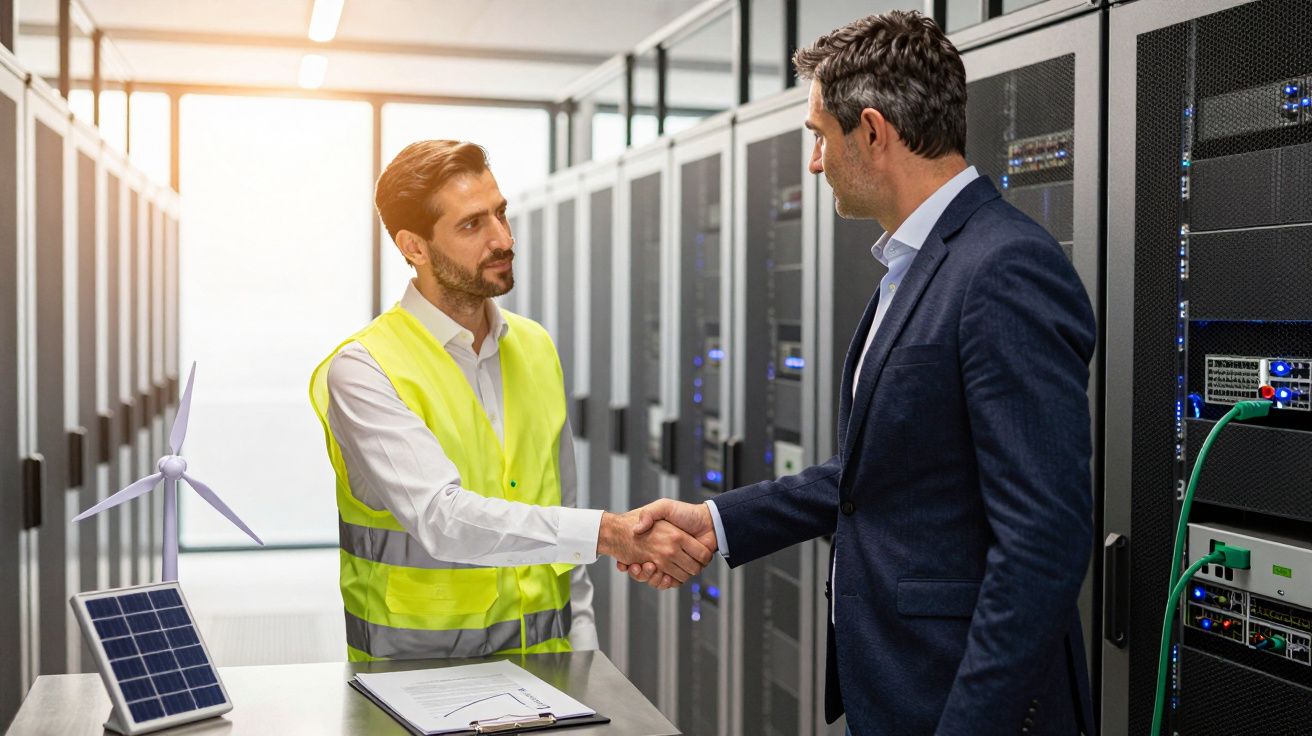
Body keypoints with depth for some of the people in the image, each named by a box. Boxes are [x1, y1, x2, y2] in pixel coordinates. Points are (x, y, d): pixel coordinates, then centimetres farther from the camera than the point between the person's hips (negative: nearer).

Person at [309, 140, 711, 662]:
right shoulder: (364, 369, -9)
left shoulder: (536, 348, 11)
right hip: (417, 663, -3)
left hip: (541, 658, 4)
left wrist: (581, 646, 10)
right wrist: (611, 533, -28)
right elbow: (441, 519, -22)